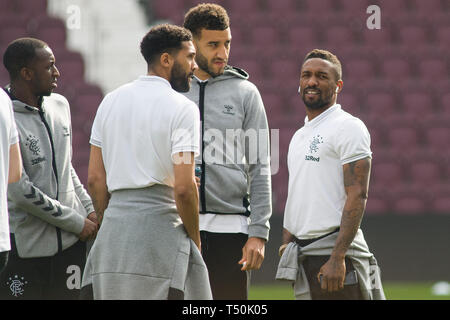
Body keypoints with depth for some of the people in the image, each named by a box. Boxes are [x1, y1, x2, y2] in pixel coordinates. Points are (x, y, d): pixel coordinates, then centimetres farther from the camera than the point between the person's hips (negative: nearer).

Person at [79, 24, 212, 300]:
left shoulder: (111, 101, 14)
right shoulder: (181, 108, -6)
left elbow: (95, 179, 12)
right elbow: (183, 187, -13)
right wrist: (195, 239, 0)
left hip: (114, 225, 7)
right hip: (160, 223, -6)